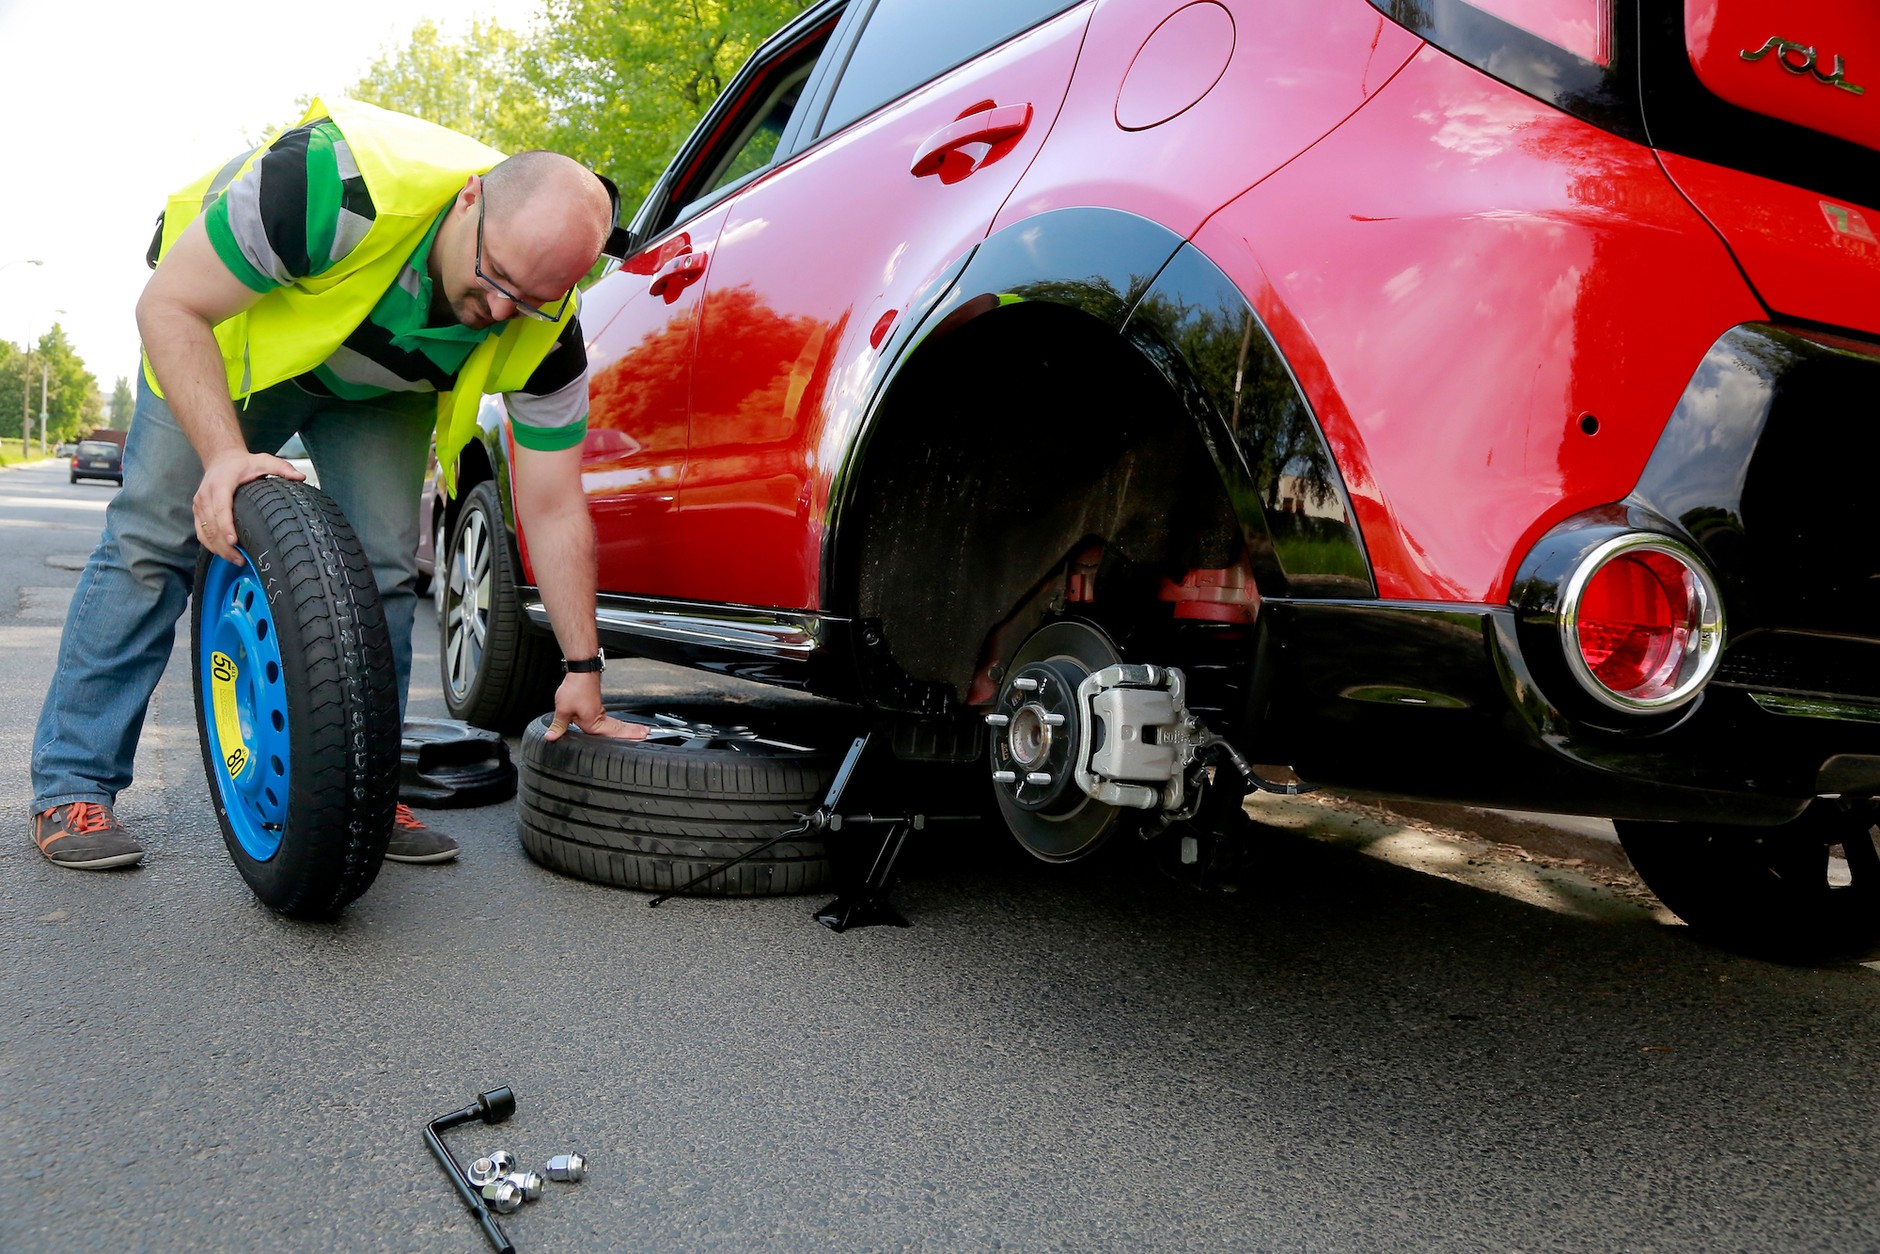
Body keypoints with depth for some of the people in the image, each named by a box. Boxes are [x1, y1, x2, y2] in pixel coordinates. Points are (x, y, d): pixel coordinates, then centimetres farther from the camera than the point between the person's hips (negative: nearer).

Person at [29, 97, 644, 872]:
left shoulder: (543, 334, -28)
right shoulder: (336, 184, -41)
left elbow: (554, 513, -20)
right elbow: (169, 307, -30)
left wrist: (582, 671, -19)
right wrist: (225, 455, -44)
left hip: (377, 385, 3)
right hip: (229, 322, -2)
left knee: (383, 566, -8)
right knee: (153, 537, -7)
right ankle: (73, 782, 4)